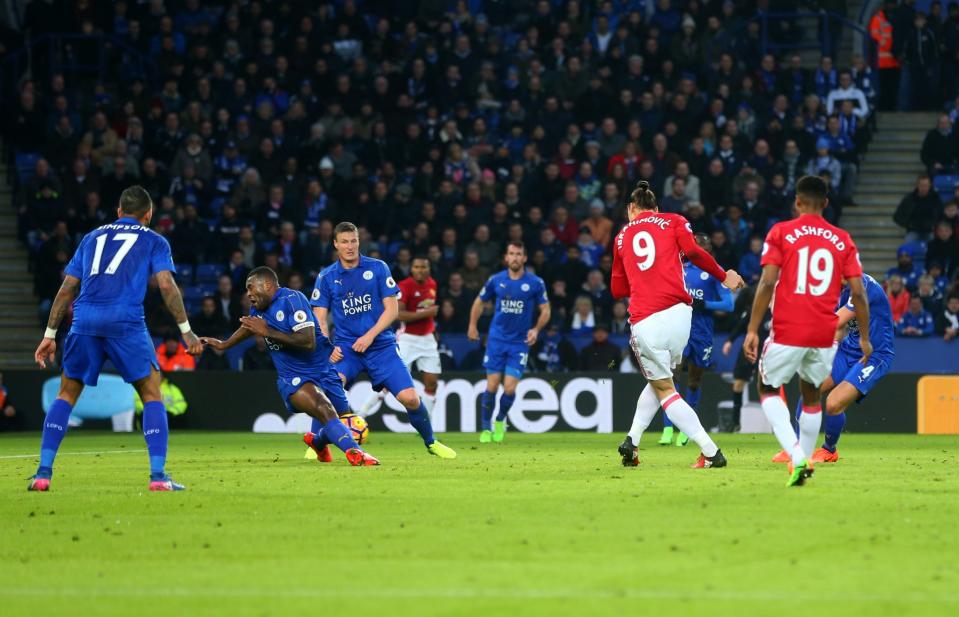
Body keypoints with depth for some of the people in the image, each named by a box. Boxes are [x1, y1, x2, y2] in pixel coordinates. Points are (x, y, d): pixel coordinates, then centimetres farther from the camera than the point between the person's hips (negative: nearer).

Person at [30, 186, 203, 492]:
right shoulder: (153, 241, 16)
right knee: (152, 395, 8)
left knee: (66, 395, 15)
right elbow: (166, 285, 1)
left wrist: (50, 334, 23)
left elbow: (67, 288, 21)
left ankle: (43, 472, 6)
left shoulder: (92, 237, 25)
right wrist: (186, 330, 2)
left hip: (85, 320, 3)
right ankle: (158, 475, -3)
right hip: (126, 322, -3)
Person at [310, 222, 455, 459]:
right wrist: (328, 348, -14)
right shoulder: (326, 277, 2)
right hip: (346, 348, 0)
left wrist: (370, 336, -14)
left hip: (381, 345, 0)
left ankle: (431, 443, 17)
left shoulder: (378, 268, 1)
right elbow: (320, 318, 2)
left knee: (410, 398, -9)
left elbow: (392, 309, -1)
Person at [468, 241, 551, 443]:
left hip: (520, 343, -1)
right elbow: (480, 302, 16)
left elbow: (545, 310, 4)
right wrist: (472, 325, 8)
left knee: (510, 388, -8)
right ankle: (486, 428, 13)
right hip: (497, 341, 1)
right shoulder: (496, 280, 1)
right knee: (492, 386, -4)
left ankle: (501, 421, 20)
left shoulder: (535, 283, -3)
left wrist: (536, 329, -12)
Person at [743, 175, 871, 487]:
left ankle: (795, 453, -9)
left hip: (788, 332, -3)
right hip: (825, 333, 3)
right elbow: (858, 292, 3)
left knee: (769, 391, 13)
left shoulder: (780, 233, -1)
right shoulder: (842, 240, 7)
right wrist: (864, 337, 12)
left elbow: (767, 283, -9)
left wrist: (752, 330, -8)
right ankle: (804, 462, 24)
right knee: (811, 396, 24)